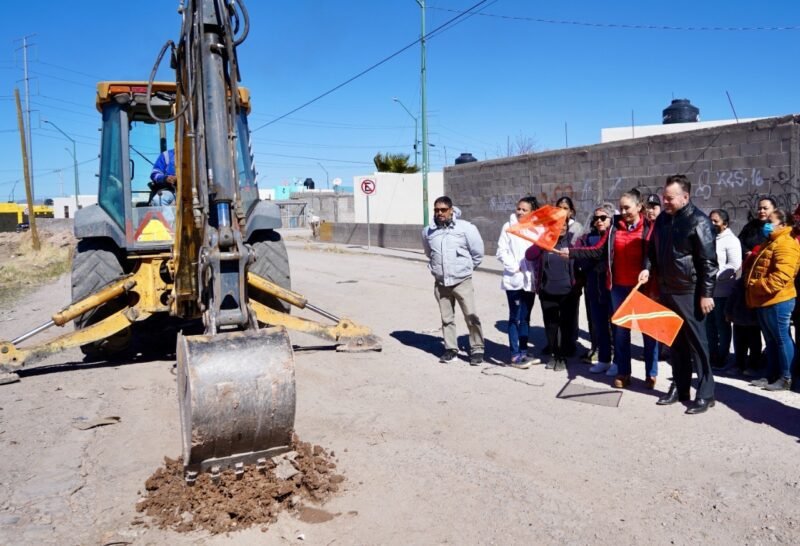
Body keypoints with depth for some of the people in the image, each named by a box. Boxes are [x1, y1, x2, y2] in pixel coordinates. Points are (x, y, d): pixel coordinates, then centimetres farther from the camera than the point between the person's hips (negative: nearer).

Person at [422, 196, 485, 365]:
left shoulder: (465, 228, -8)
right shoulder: (428, 231, 2)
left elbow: (478, 252, 1)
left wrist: (466, 268, 10)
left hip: (462, 281, -3)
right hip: (441, 283, 3)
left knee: (471, 316, -6)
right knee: (446, 318, 11)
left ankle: (477, 349, 5)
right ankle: (451, 349, 22)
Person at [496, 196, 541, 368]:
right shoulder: (509, 227, 0)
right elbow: (501, 251, -5)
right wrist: (513, 267, -14)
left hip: (530, 279, 4)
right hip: (514, 279, -3)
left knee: (526, 317, 12)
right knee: (515, 318, 0)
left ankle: (523, 352, 21)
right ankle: (515, 355, 5)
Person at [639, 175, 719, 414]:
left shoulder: (698, 221, -12)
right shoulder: (661, 220, 9)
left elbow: (708, 261, -14)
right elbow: (653, 250, 19)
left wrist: (706, 294, -15)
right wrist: (648, 268, 0)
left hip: (689, 292, -7)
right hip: (666, 290, 7)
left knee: (696, 342, -1)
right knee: (674, 342, 13)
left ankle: (705, 394, 8)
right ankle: (679, 388, 23)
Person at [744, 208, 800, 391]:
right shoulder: (770, 243, 19)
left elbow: (781, 276, -26)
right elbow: (758, 269, 30)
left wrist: (759, 286, -24)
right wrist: (750, 283, 16)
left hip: (777, 301, -10)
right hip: (764, 301, 10)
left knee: (781, 339, -2)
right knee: (771, 340, 14)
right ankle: (771, 376, 21)